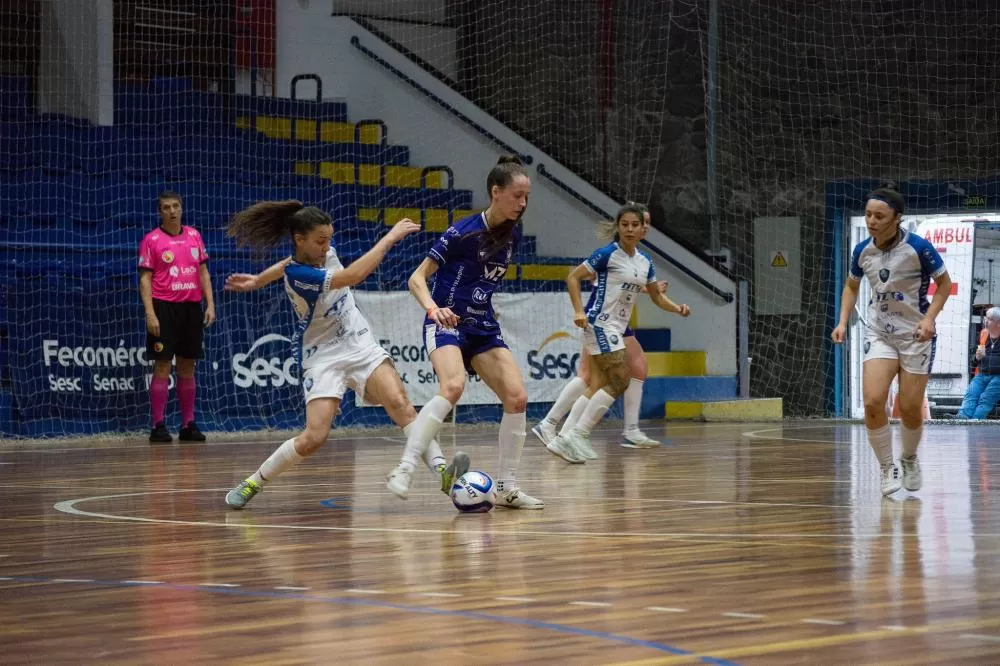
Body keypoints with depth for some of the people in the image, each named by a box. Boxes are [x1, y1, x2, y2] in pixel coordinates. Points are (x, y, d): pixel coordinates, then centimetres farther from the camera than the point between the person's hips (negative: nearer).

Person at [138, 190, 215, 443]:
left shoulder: (194, 236, 11)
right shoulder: (152, 240, -2)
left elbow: (203, 272, 14)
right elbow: (145, 278, -4)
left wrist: (210, 304, 5)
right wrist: (150, 313, -13)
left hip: (191, 307, 4)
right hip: (164, 307, -4)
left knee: (188, 366, 7)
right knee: (162, 367, -5)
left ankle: (188, 424, 12)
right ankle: (158, 425, -2)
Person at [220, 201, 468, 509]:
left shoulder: (325, 252, -1)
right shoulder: (298, 275, -22)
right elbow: (354, 275, -33)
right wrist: (391, 236, -29)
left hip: (362, 345, 5)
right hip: (323, 358, -5)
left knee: (399, 404, -19)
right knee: (314, 437, -14)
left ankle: (442, 470, -32)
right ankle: (252, 483, 7)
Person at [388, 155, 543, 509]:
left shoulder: (512, 234, 5)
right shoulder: (463, 232, -15)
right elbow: (417, 278, -14)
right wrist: (433, 308, -30)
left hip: (483, 327, 7)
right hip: (447, 322, -7)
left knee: (517, 397, -7)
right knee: (453, 386, -32)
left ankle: (507, 487, 4)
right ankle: (404, 468, -29)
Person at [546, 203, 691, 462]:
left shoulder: (644, 262, 11)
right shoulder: (608, 254, -11)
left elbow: (657, 297, 20)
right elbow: (573, 277, -10)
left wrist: (678, 308, 1)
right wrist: (579, 311, -22)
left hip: (617, 327, 8)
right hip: (600, 323, -8)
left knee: (600, 387, 7)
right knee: (620, 381, -15)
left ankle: (568, 439, 10)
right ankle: (576, 436, -13)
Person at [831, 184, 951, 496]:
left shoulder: (918, 247, -17)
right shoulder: (862, 251, -4)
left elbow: (944, 283, -5)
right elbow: (852, 286, 15)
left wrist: (929, 318, -19)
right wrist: (843, 321, 1)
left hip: (916, 335, -3)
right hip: (879, 333, 3)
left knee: (910, 408, 1)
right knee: (873, 402, -15)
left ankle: (910, 459, 32)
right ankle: (887, 467, 3)